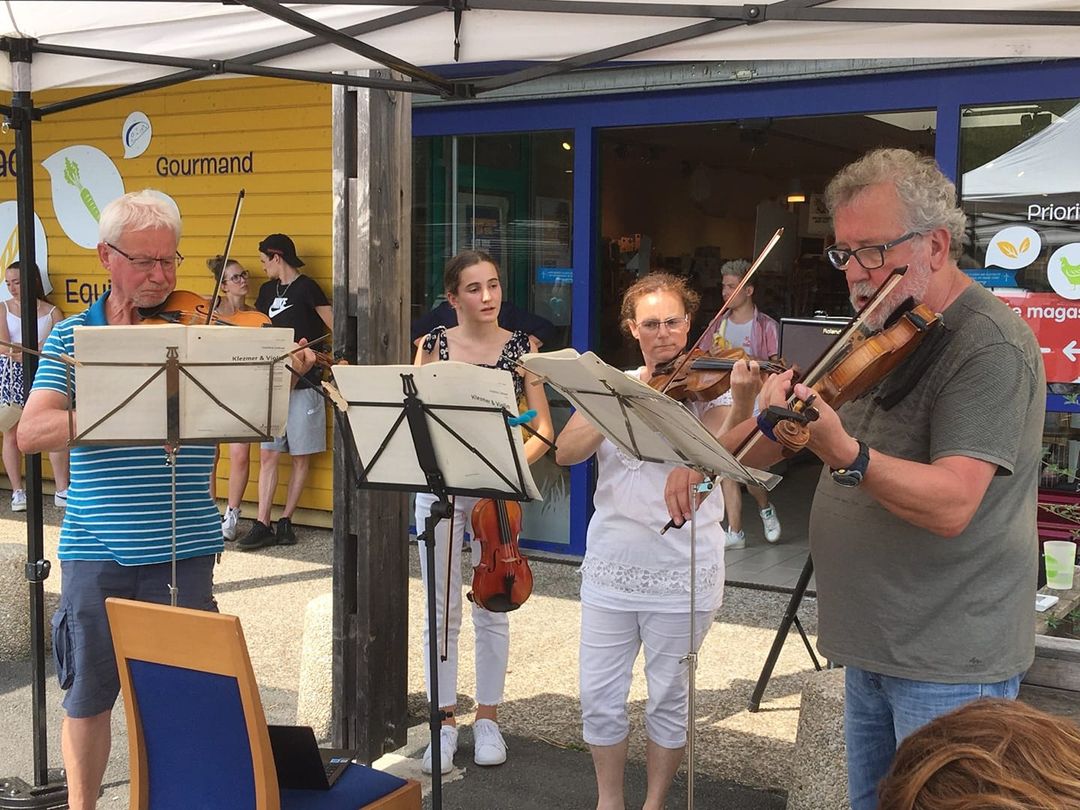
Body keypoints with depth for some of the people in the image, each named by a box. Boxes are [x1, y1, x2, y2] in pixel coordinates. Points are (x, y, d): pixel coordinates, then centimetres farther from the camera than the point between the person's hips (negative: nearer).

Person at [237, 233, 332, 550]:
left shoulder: (307, 288, -5)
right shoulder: (268, 290, 15)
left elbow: (336, 330, -8)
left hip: (304, 384, -6)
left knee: (301, 457, 3)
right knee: (268, 455, 1)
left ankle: (285, 521, 12)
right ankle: (262, 526, 2)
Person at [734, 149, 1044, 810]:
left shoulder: (989, 346, -17)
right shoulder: (884, 336, 10)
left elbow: (950, 505, -30)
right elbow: (765, 454, 15)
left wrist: (845, 454, -44)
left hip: (949, 659, -8)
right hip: (872, 643, 9)